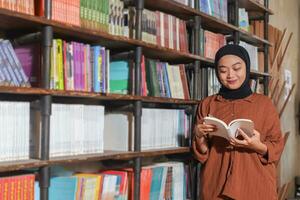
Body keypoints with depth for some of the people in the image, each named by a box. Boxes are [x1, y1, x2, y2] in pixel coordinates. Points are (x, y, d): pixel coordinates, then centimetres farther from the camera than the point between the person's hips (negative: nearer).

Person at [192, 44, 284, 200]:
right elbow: (202, 153, 5)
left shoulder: (264, 103, 0)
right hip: (216, 186, 1)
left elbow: (277, 148, 0)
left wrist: (259, 146, -19)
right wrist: (199, 136, -15)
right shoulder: (207, 104, 4)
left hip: (256, 186, -1)